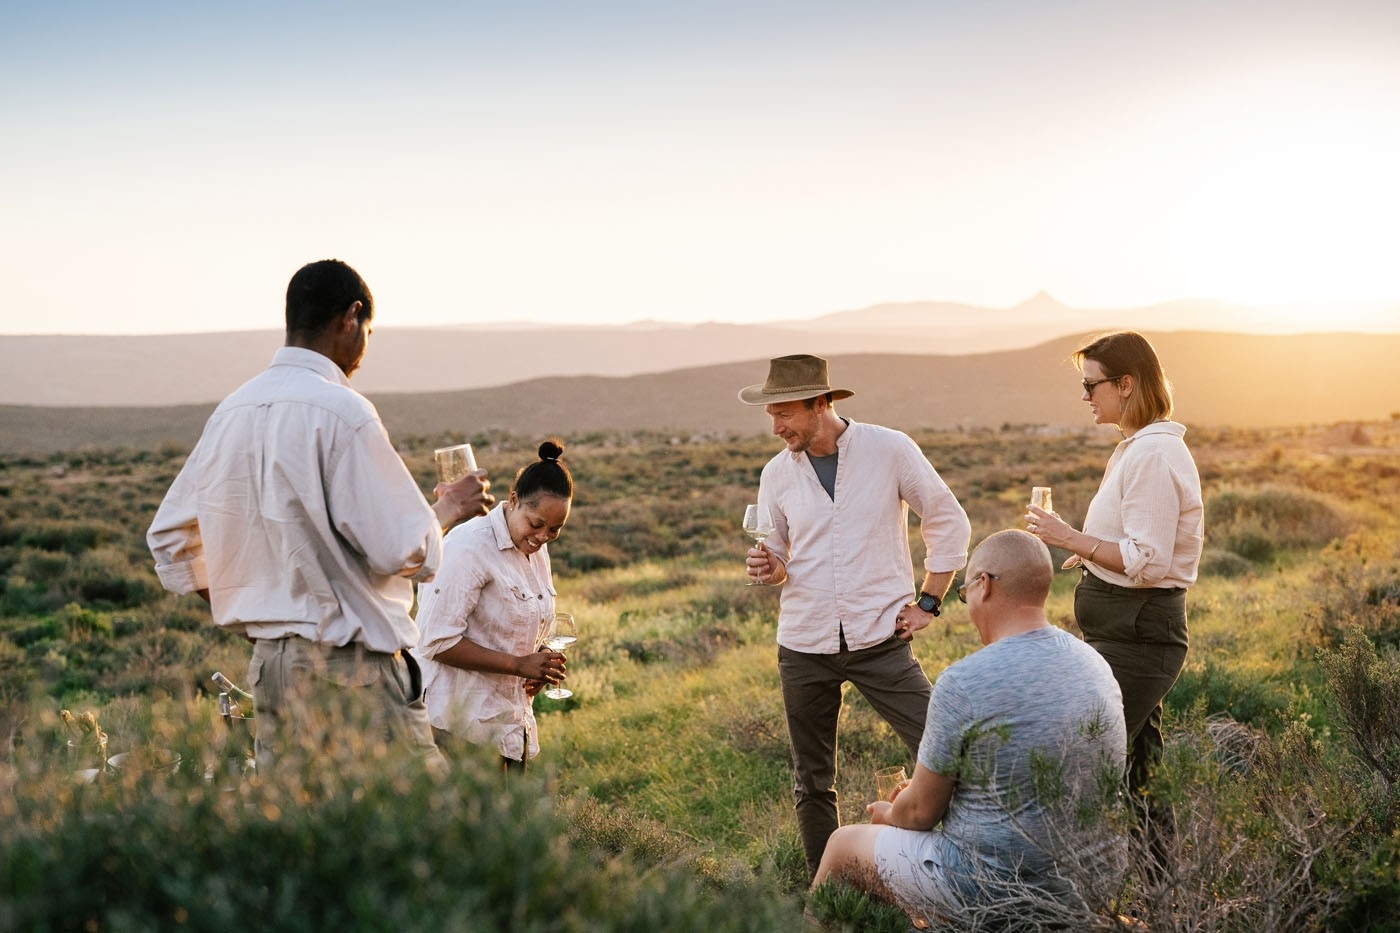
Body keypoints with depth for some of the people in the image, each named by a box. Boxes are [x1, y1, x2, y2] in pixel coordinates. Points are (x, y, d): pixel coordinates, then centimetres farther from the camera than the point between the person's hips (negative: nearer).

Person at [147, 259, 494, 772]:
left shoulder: (232, 410, 9)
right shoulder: (340, 411, -15)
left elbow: (168, 539, 18)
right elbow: (402, 551, -16)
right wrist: (449, 508, 3)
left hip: (268, 662, 8)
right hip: (351, 663, -8)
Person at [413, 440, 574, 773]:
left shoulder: (536, 550, 9)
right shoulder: (468, 549, -18)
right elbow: (438, 642, -21)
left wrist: (539, 663, 0)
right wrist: (518, 664, -22)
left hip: (509, 715, 9)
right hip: (462, 720, -9)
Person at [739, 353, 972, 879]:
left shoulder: (889, 450, -6)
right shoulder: (776, 474, 4)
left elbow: (950, 523, 3)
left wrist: (928, 602, 0)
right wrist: (769, 569, -10)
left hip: (880, 640, -3)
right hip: (804, 647, 3)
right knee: (813, 781, 10)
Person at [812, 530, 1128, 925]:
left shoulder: (963, 682, -21)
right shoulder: (1097, 666, 1)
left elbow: (920, 813, -10)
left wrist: (890, 814, 13)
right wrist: (924, 788, 21)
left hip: (998, 893, -7)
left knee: (844, 842, 17)